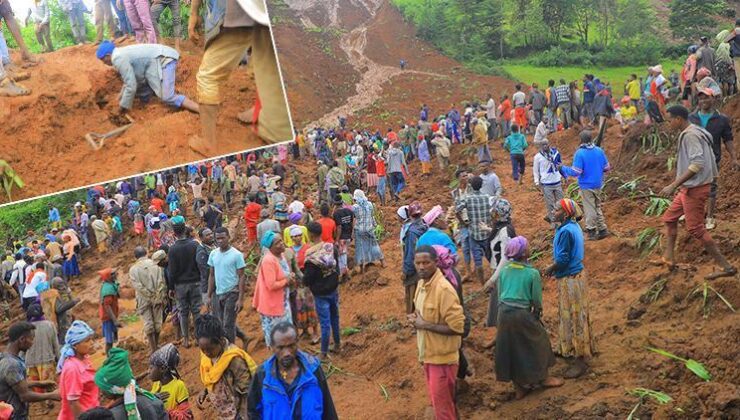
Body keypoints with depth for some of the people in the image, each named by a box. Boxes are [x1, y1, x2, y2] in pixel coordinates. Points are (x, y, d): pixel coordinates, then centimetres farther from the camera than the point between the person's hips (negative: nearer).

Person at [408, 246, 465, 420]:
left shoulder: (444, 289, -23)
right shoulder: (422, 283, 4)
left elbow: (457, 326, -25)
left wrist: (424, 325, -22)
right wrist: (416, 319, -2)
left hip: (442, 357, -9)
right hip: (428, 354, 9)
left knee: (442, 406, 0)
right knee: (437, 402, 20)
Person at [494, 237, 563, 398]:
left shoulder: (504, 270, 2)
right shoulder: (532, 273, -12)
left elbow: (500, 294, 8)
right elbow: (537, 300, -5)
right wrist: (537, 312, 13)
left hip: (503, 313, 5)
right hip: (522, 314, -5)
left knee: (510, 347, 16)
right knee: (538, 341, 18)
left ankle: (520, 386, 27)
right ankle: (543, 377, 33)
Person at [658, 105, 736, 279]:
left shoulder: (690, 135, -19)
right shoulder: (697, 133, 12)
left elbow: (697, 163, -29)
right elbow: (711, 159, 16)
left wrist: (673, 185, -29)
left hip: (695, 188, -11)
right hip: (689, 188, 11)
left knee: (696, 228, -6)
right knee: (669, 218, 17)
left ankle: (726, 267, -2)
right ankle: (668, 258, 22)